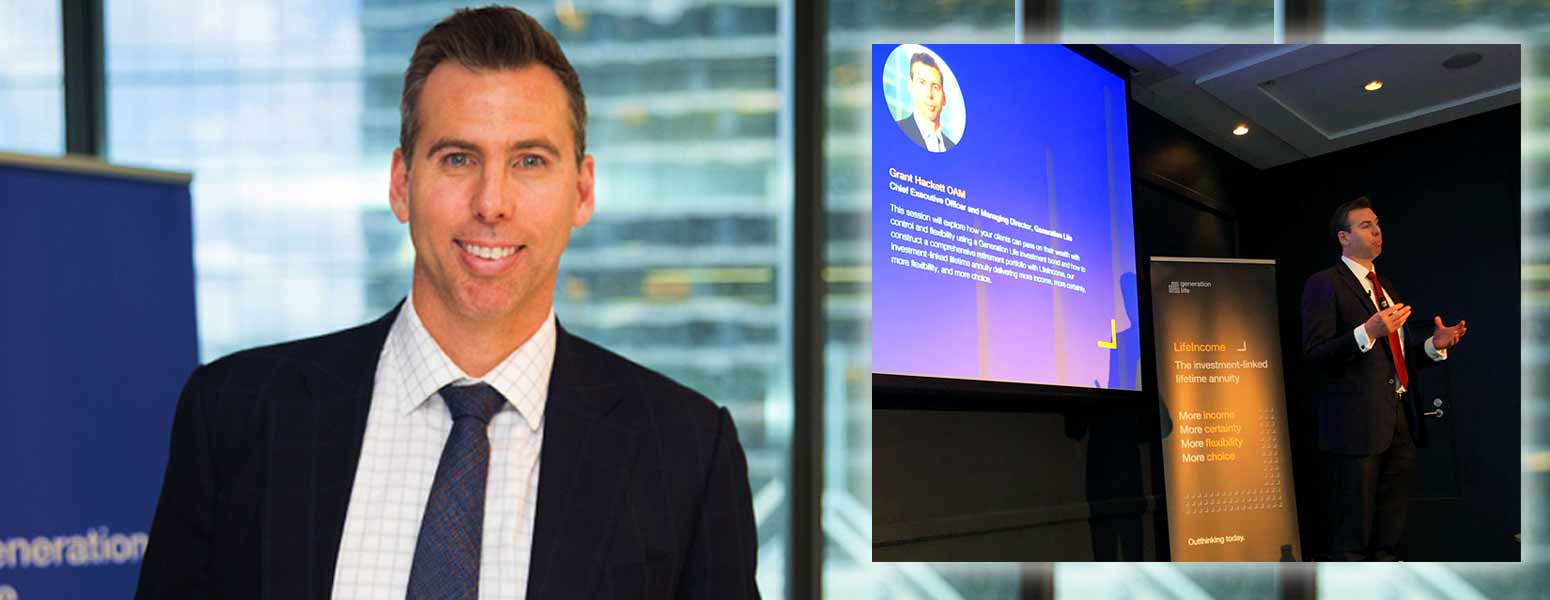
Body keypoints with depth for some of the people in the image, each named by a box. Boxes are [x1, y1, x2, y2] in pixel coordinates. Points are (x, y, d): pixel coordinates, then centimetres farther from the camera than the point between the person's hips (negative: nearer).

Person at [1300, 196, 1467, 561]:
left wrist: (1434, 345, 6)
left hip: (1398, 423, 8)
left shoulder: (1386, 288, 22)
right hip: (1357, 426, -8)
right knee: (1352, 537, -6)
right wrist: (1367, 332, -26)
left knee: (1388, 536, 13)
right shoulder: (1324, 285, -4)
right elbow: (1315, 354, -14)